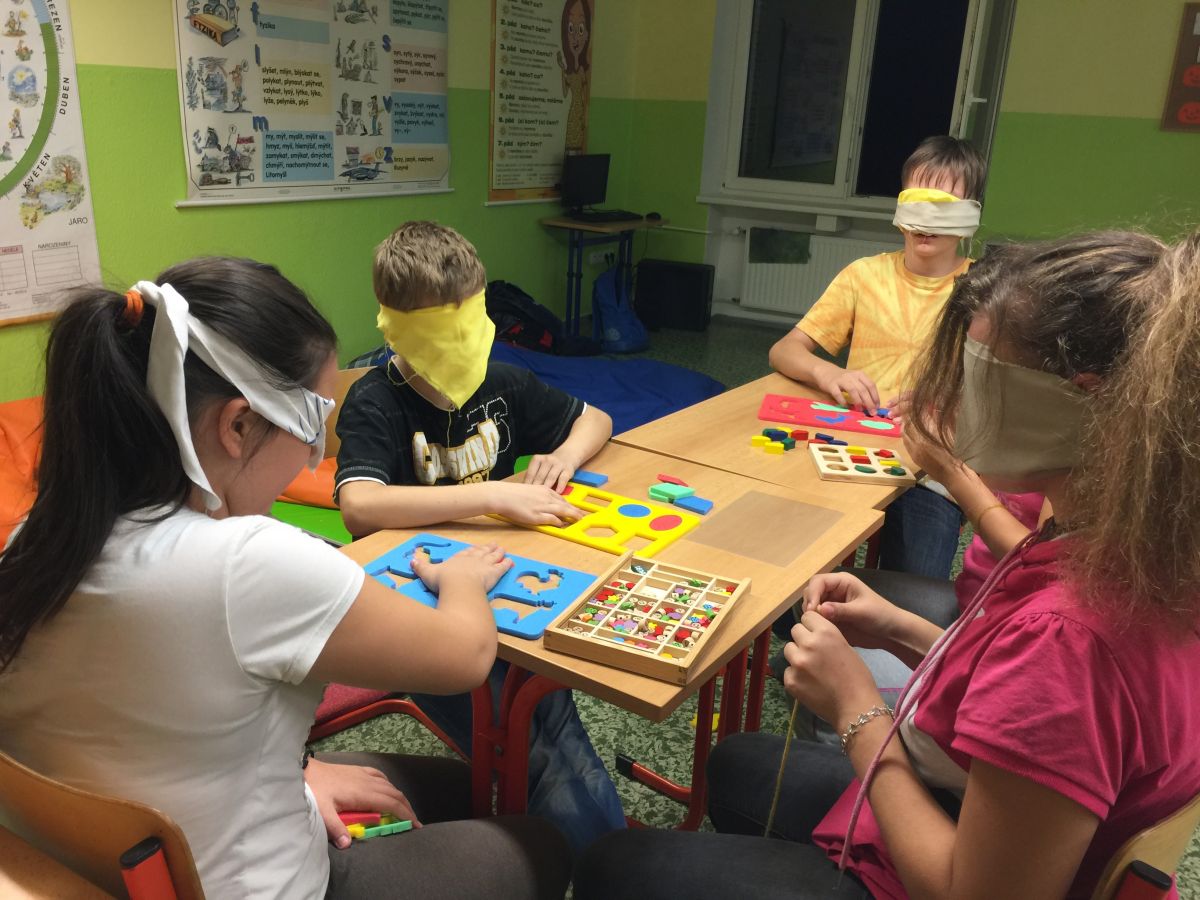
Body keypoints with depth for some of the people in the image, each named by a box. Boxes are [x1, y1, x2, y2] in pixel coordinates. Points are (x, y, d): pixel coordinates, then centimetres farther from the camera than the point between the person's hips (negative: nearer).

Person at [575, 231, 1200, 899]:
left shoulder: (1069, 628, -39)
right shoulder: (1143, 551, -11)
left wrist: (855, 704, -21)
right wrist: (901, 632, -5)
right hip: (979, 825, 8)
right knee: (738, 763, 31)